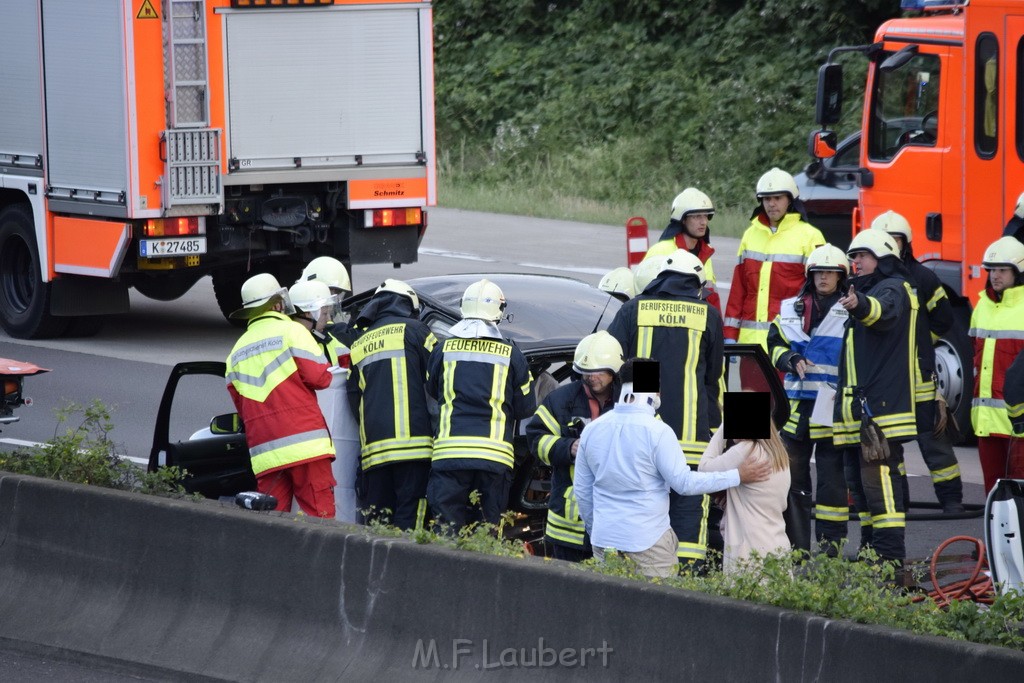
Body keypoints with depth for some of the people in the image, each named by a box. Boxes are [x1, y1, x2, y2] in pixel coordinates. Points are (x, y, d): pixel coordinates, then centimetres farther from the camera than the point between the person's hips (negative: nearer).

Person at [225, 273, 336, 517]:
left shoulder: (236, 352, 20)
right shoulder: (291, 331, 1)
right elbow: (319, 377, -5)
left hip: (263, 448, 5)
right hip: (304, 442, -5)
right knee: (319, 514, -6)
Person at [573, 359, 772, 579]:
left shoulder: (592, 430, 5)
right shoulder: (657, 432, -13)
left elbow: (581, 489, 13)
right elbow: (684, 483, -11)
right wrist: (738, 476, -5)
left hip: (604, 540, 5)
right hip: (647, 542, -5)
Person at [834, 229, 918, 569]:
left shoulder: (893, 288, -6)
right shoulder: (866, 289, 26)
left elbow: (885, 311, -34)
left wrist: (861, 305, -55)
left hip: (882, 405, -11)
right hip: (860, 408, 11)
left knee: (879, 480, -16)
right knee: (859, 478, 13)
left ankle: (890, 557, -19)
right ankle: (871, 551, 19)